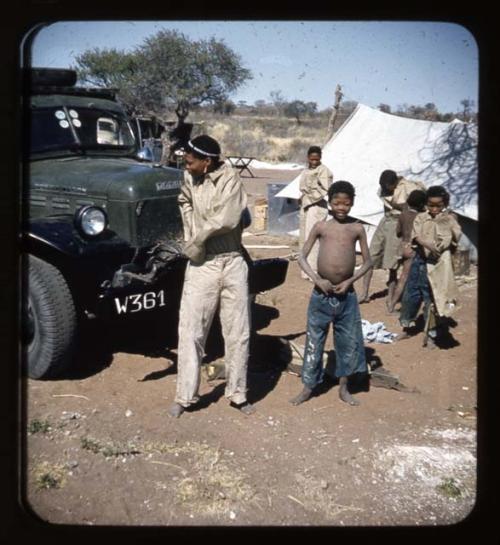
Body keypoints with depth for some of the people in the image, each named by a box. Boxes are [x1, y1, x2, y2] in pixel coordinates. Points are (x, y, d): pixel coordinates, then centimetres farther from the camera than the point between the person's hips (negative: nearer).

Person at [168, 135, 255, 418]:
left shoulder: (230, 178, -10)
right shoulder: (189, 179, 2)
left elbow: (227, 218, -23)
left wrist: (198, 238, -12)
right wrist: (191, 237, 11)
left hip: (233, 263, -2)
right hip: (201, 265, 2)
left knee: (238, 332, 8)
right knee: (190, 331, 1)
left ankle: (238, 394, 24)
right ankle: (185, 397, 13)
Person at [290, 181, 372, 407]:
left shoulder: (357, 228, 2)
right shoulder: (321, 226, -1)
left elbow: (367, 261, 6)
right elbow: (302, 257, 0)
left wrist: (349, 281, -7)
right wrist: (317, 279, -12)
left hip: (347, 294, 1)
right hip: (321, 294, -1)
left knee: (349, 341, 9)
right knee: (314, 341, 6)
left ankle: (343, 388, 26)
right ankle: (308, 388, 19)